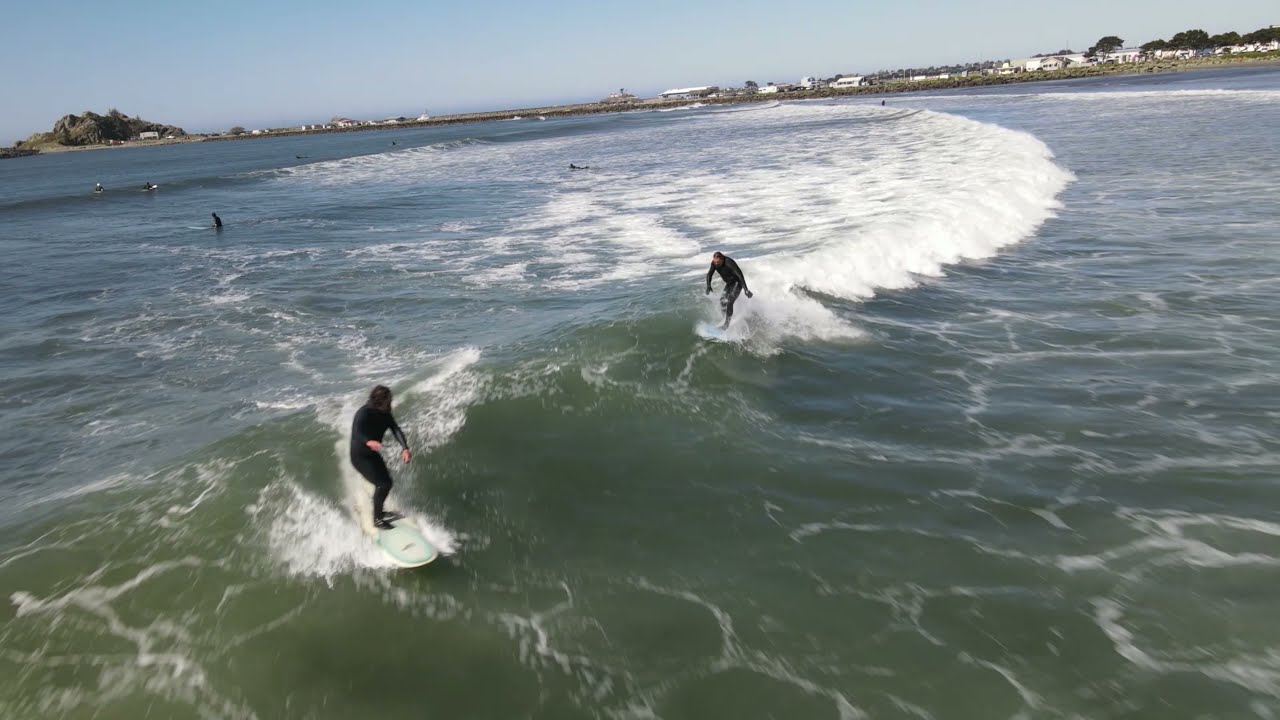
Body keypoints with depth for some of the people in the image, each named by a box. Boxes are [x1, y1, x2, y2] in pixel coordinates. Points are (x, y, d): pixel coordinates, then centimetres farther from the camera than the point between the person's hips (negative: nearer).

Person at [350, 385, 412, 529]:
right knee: (382, 484, -20)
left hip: (373, 454, 8)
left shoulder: (385, 414, -6)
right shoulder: (364, 413, -27)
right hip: (360, 456, -8)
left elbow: (395, 430, -16)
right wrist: (368, 442, -65)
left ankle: (378, 511, 45)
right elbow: (356, 432, -43)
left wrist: (405, 448, -33)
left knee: (387, 482, 20)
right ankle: (377, 520, -6)